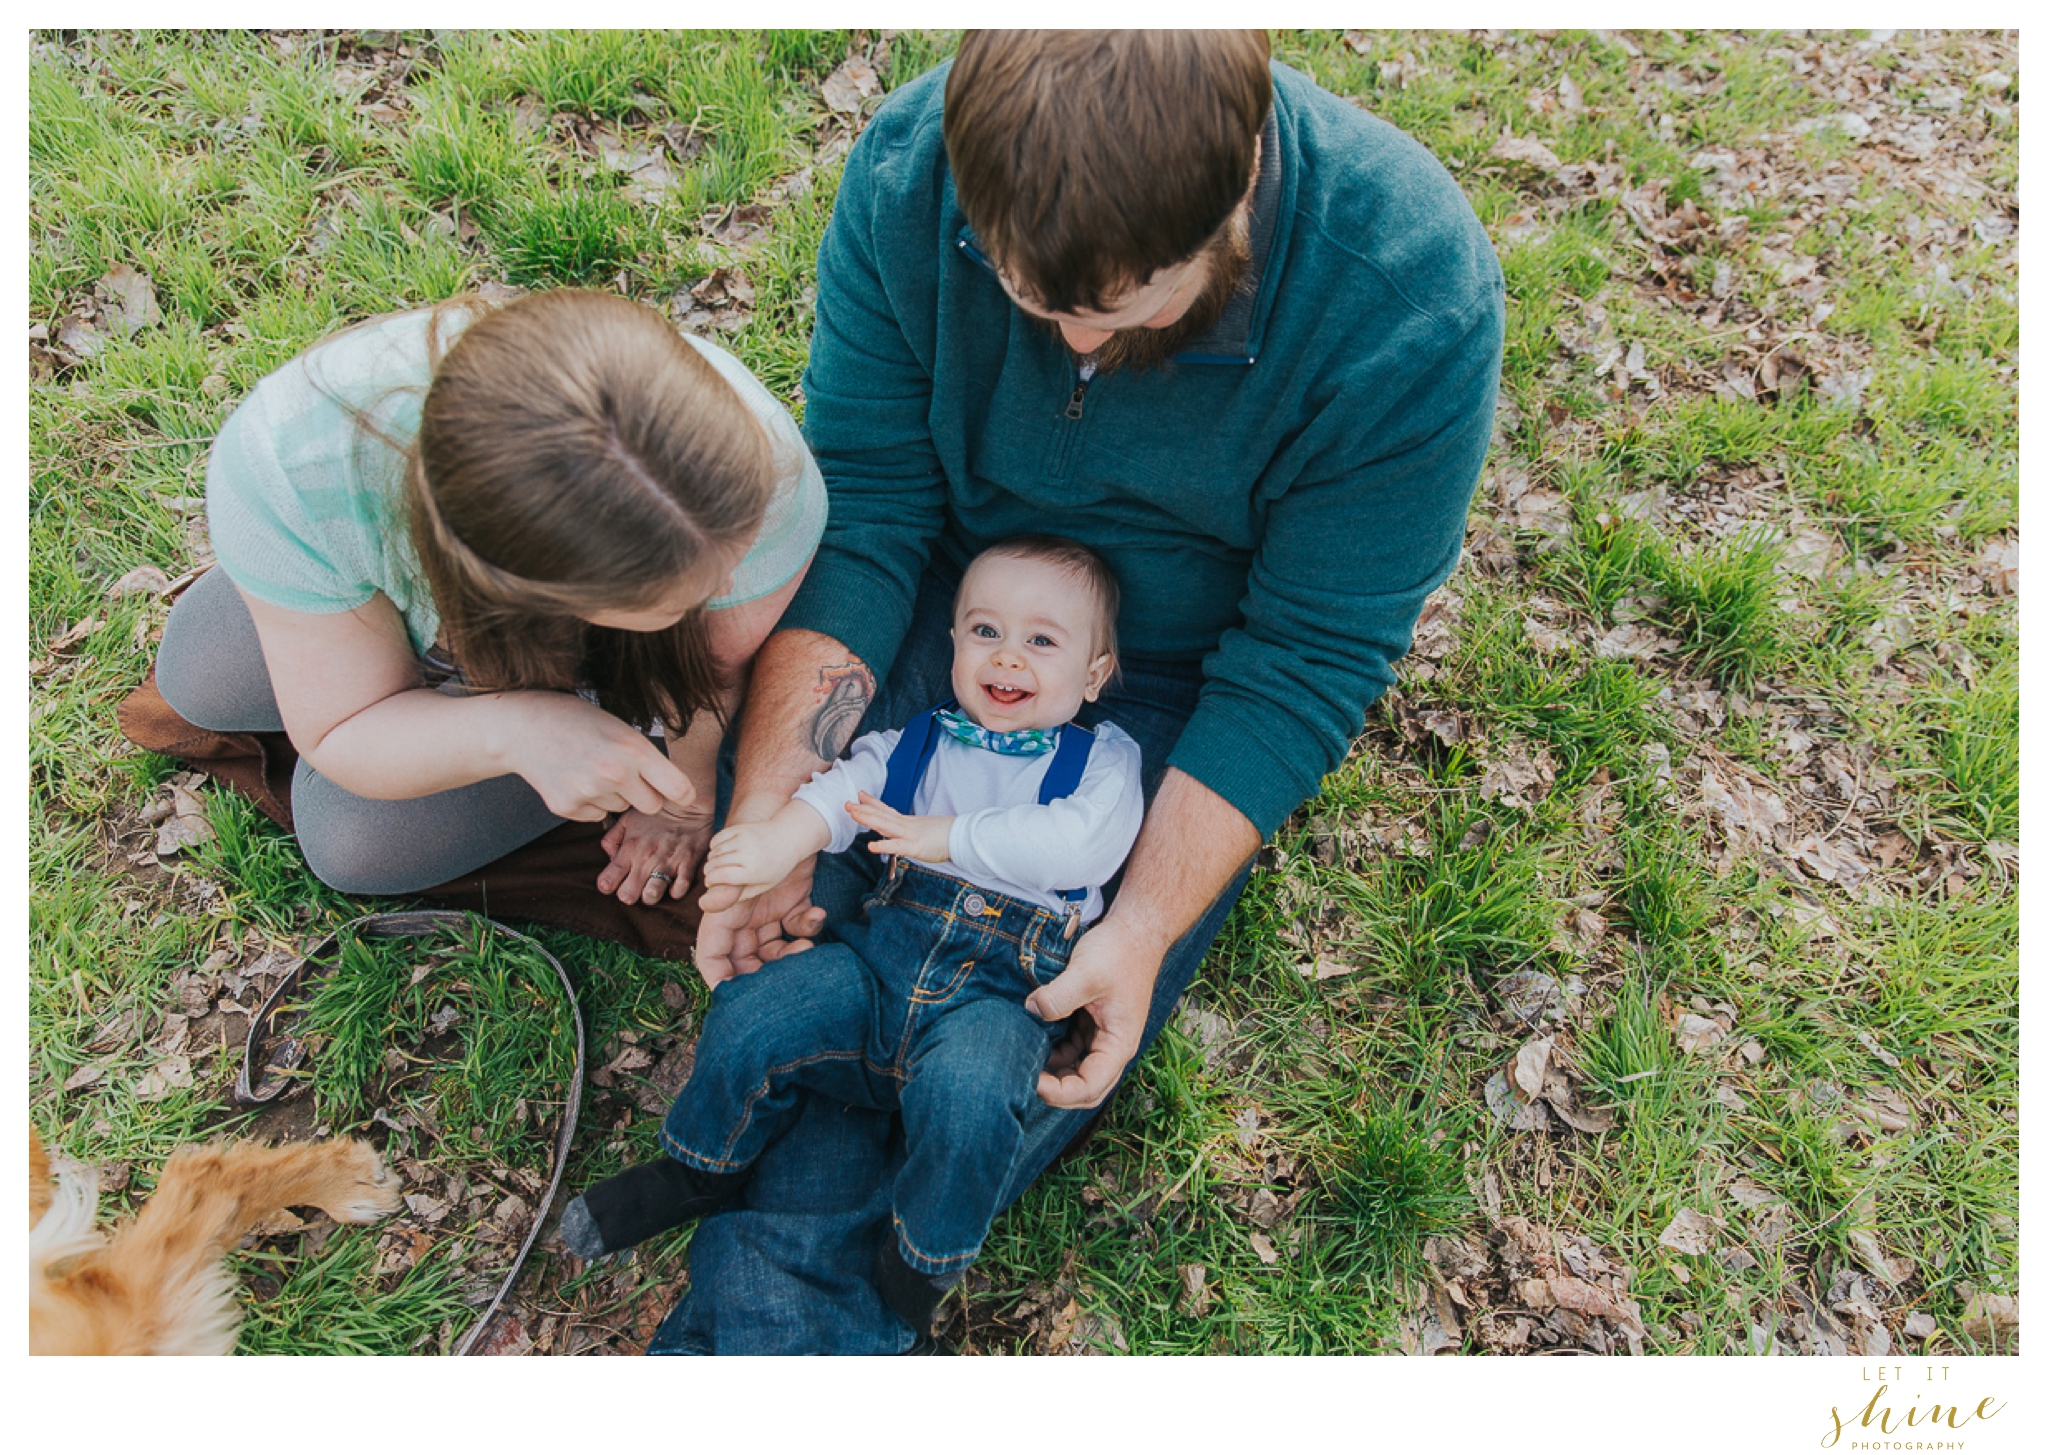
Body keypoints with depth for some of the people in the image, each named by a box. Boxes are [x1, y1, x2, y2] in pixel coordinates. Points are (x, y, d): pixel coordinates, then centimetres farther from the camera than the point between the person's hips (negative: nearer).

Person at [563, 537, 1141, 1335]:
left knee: (967, 1090, -33)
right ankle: (701, 1167, 17)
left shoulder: (1102, 758, 7)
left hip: (1001, 988, -3)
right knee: (751, 1013, -13)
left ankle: (919, 1270, -5)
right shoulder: (917, 741, 17)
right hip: (881, 951, 4)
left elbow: (1082, 843, -12)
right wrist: (781, 838, -21)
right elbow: (845, 786, 2)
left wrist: (941, 836, -13)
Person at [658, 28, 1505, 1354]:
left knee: (1060, 1015, -15)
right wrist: (769, 812, -24)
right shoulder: (911, 169, -21)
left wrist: (1144, 928, -27)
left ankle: (770, 1306, -2)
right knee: (808, 908, -15)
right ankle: (820, 1319, -3)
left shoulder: (1411, 298, -28)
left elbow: (1305, 659, -21)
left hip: (1188, 669, -2)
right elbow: (857, 510, -16)